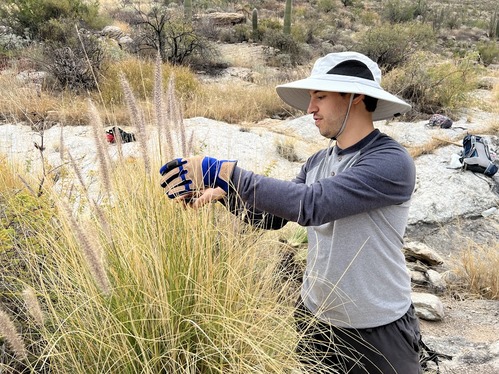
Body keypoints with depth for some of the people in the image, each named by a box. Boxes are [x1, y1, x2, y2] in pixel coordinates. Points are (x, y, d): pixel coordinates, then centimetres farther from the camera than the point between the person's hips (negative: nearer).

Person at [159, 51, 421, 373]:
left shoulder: (392, 162, -21)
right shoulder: (318, 163, 1)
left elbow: (311, 204, -33)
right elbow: (275, 216, 4)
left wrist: (223, 172, -32)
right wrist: (223, 191, -13)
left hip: (378, 330, -5)